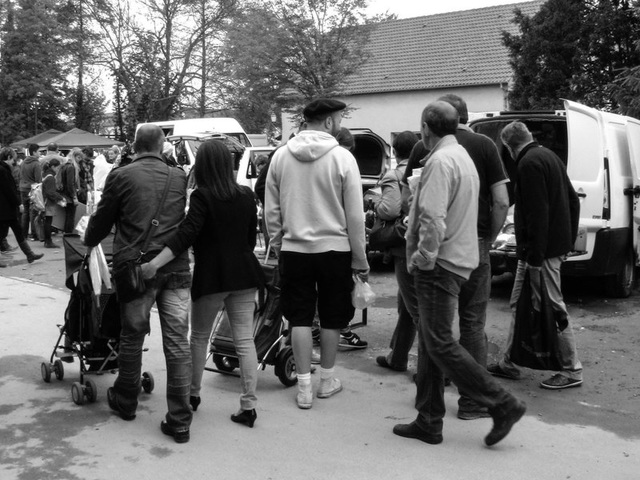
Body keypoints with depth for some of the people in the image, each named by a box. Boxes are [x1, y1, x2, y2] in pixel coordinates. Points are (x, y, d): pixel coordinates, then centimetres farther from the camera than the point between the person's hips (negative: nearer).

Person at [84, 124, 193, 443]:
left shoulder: (121, 177, -1)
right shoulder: (180, 177, 7)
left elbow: (101, 221, 8)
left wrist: (89, 243, 27)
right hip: (176, 267, 2)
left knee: (132, 337, 15)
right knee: (177, 342, 2)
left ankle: (125, 402, 34)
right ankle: (180, 420, 4)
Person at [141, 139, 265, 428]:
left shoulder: (202, 196, -10)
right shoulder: (246, 195, 5)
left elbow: (187, 233, -21)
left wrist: (155, 263, -25)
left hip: (211, 275, -4)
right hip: (244, 273, 4)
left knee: (199, 337, 15)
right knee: (244, 340, 3)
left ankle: (193, 395, 28)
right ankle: (248, 405, 3)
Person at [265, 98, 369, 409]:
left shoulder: (281, 156, 0)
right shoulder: (342, 158, -10)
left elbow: (271, 209, 4)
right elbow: (355, 215, -8)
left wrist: (277, 244, 16)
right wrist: (361, 260, 1)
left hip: (293, 249, 2)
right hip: (334, 249, -2)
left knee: (300, 318, 9)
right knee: (331, 317, 14)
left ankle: (304, 387, 11)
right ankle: (327, 379, 26)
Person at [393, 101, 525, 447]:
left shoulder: (440, 161, -15)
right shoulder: (463, 157, 17)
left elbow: (433, 220, -25)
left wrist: (422, 259, -13)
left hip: (439, 264, -10)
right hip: (457, 259, 10)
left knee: (440, 344, -5)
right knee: (429, 342, 13)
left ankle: (503, 405, 2)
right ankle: (429, 422, 19)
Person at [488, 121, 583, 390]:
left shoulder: (529, 163, -15)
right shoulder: (549, 156, 15)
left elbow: (537, 212, -22)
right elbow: (573, 200, 19)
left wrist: (535, 256, -20)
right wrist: (568, 241, 21)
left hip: (542, 249, -10)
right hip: (557, 244, 10)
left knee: (553, 308, -2)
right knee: (519, 305, 15)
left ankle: (572, 371, 7)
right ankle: (508, 363, 22)